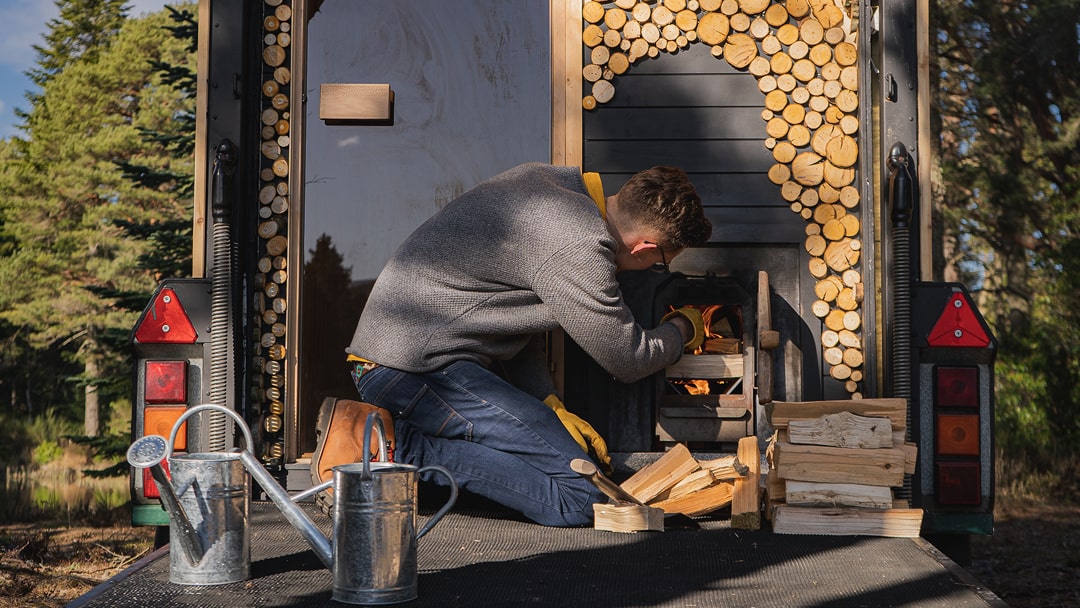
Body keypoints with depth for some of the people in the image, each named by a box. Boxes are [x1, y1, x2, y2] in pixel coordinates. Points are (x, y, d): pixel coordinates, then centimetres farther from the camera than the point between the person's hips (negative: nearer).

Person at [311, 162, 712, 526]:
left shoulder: (545, 180, 11)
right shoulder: (578, 247, -18)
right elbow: (628, 359, -4)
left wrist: (548, 405, 8)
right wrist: (684, 329, 17)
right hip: (418, 370, -10)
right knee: (581, 495, -15)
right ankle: (393, 446, -13)